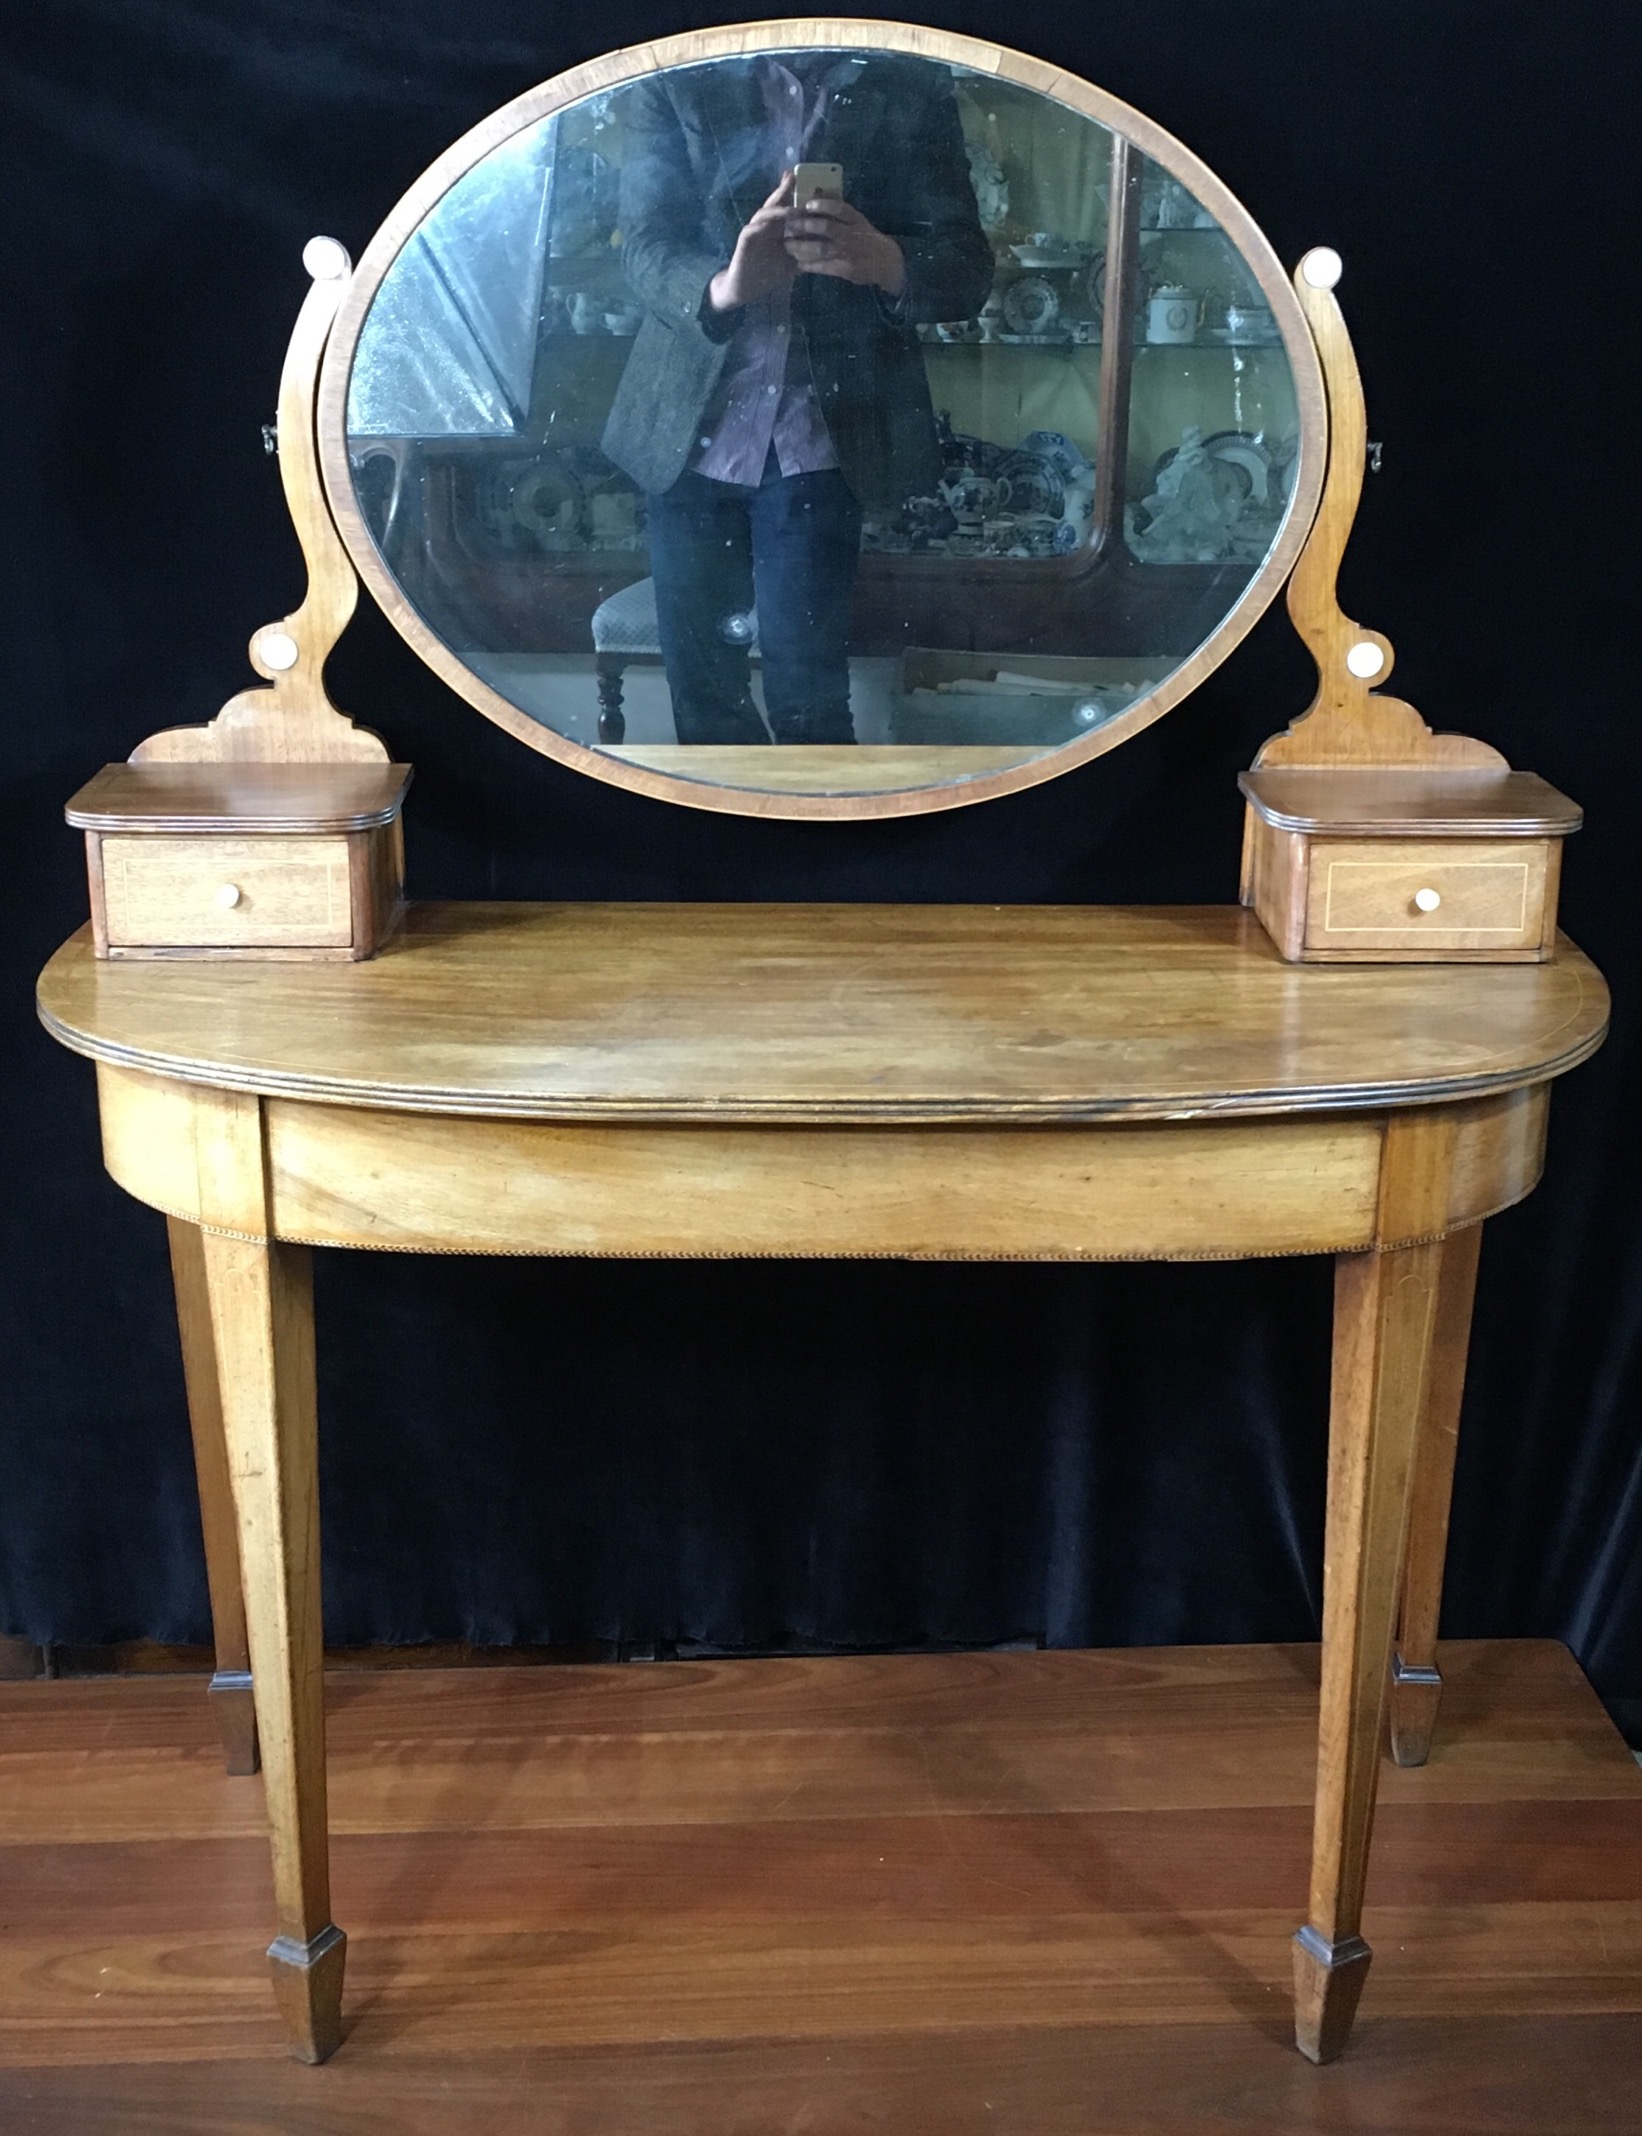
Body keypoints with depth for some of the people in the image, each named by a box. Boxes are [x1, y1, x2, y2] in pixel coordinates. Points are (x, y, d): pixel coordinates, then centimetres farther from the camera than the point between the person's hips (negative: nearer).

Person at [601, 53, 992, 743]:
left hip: (822, 429, -1)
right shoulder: (676, 81, 2)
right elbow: (646, 247, -7)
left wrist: (887, 262, -25)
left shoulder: (914, 89, 2)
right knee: (698, 674, 7)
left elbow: (966, 271, -1)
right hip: (692, 425, 1)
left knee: (804, 682, -8)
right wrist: (723, 286, -30)